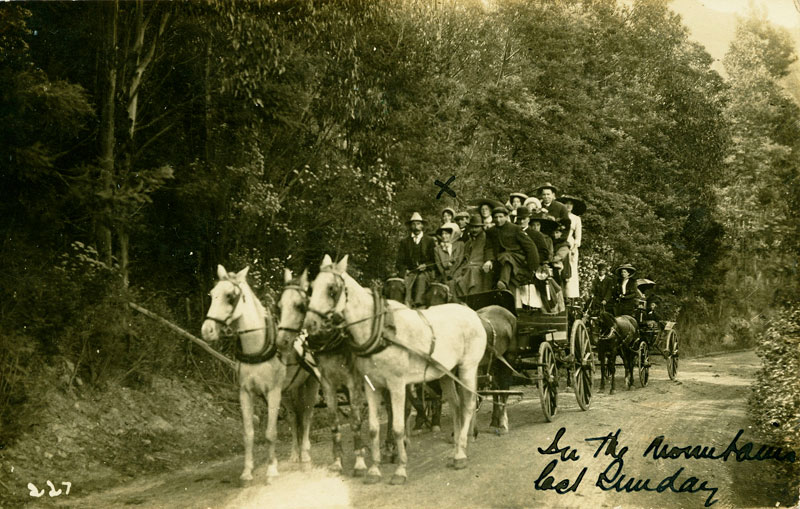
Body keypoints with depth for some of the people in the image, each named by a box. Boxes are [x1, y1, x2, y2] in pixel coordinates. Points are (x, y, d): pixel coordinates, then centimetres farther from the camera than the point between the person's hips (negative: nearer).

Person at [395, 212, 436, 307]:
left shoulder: (430, 240, 16)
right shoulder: (404, 241, 19)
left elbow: (435, 260, 11)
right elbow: (399, 261, 12)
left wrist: (426, 265, -9)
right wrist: (405, 270, -8)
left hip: (425, 272, -1)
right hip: (409, 272, 1)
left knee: (421, 278, -36)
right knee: (406, 280, -33)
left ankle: (418, 302, -48)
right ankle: (407, 303, -47)